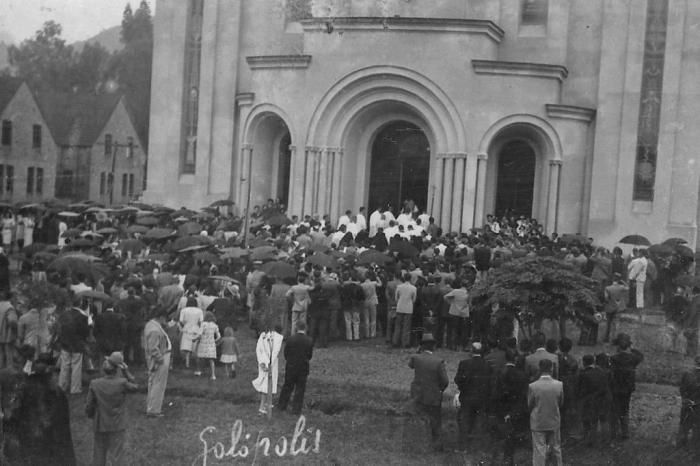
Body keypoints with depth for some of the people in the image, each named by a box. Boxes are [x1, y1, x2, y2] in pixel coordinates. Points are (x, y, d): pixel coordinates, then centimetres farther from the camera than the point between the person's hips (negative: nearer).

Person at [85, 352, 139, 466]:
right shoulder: (122, 383, -17)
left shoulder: (95, 384, -8)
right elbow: (135, 387, 4)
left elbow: (89, 407, -2)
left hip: (100, 426, 3)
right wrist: (126, 371, -1)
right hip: (117, 427, -2)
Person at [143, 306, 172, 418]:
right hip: (159, 362, -11)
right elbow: (153, 349, -27)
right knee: (157, 385, -3)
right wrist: (161, 359, -18)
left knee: (153, 384, 19)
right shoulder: (155, 330, -24)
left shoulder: (150, 324, 9)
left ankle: (150, 407, 30)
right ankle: (153, 410, 3)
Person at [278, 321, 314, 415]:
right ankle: (296, 409, 10)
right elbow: (310, 355, 0)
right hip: (303, 368, -1)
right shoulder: (309, 341, -9)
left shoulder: (290, 339, -10)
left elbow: (285, 353, -2)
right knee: (300, 389, 8)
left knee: (287, 387, 14)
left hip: (290, 367, 1)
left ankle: (282, 406, 23)